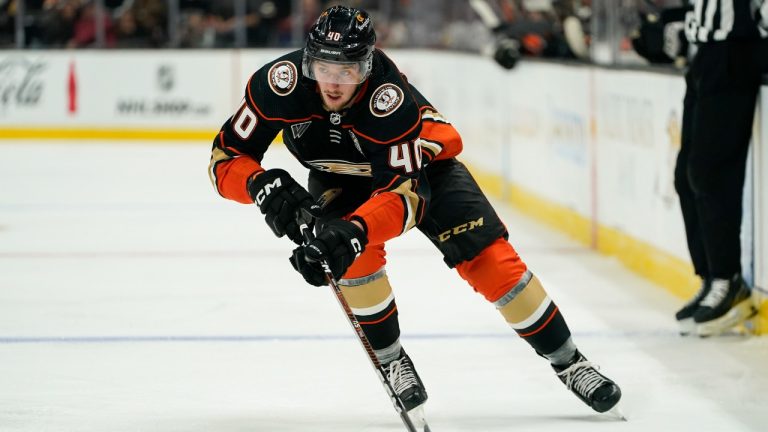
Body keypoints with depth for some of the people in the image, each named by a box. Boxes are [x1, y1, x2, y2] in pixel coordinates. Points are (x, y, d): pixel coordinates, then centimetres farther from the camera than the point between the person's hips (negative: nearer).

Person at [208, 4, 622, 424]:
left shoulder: (391, 98, -40)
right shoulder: (282, 83, -33)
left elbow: (404, 190, -41)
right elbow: (227, 159, -26)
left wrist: (354, 231, -58)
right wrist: (264, 186, -46)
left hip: (420, 163, -2)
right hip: (339, 179, 2)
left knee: (487, 258, -12)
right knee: (355, 252, -27)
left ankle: (569, 362, 3)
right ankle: (391, 360, -5)